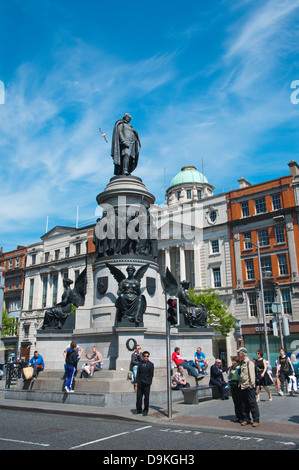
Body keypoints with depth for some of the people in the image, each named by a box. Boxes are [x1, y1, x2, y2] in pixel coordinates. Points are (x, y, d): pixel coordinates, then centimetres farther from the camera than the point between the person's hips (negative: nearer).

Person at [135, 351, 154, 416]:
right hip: (140, 383, 3)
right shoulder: (140, 364, 10)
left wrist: (149, 382, -7)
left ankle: (145, 411, 12)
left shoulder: (150, 364, 1)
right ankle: (139, 409, 21)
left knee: (146, 397, 2)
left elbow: (151, 375, -1)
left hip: (146, 384, -3)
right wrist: (137, 382, 3)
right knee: (139, 396, 6)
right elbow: (138, 373, 10)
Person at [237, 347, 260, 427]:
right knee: (244, 404, 12)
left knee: (252, 404, -2)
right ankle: (246, 419, 21)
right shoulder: (241, 362, 14)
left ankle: (256, 420, 5)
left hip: (249, 386, -8)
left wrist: (252, 384, -17)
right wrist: (240, 384, 16)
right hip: (242, 386, 9)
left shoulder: (249, 362, -12)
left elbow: (252, 374, -15)